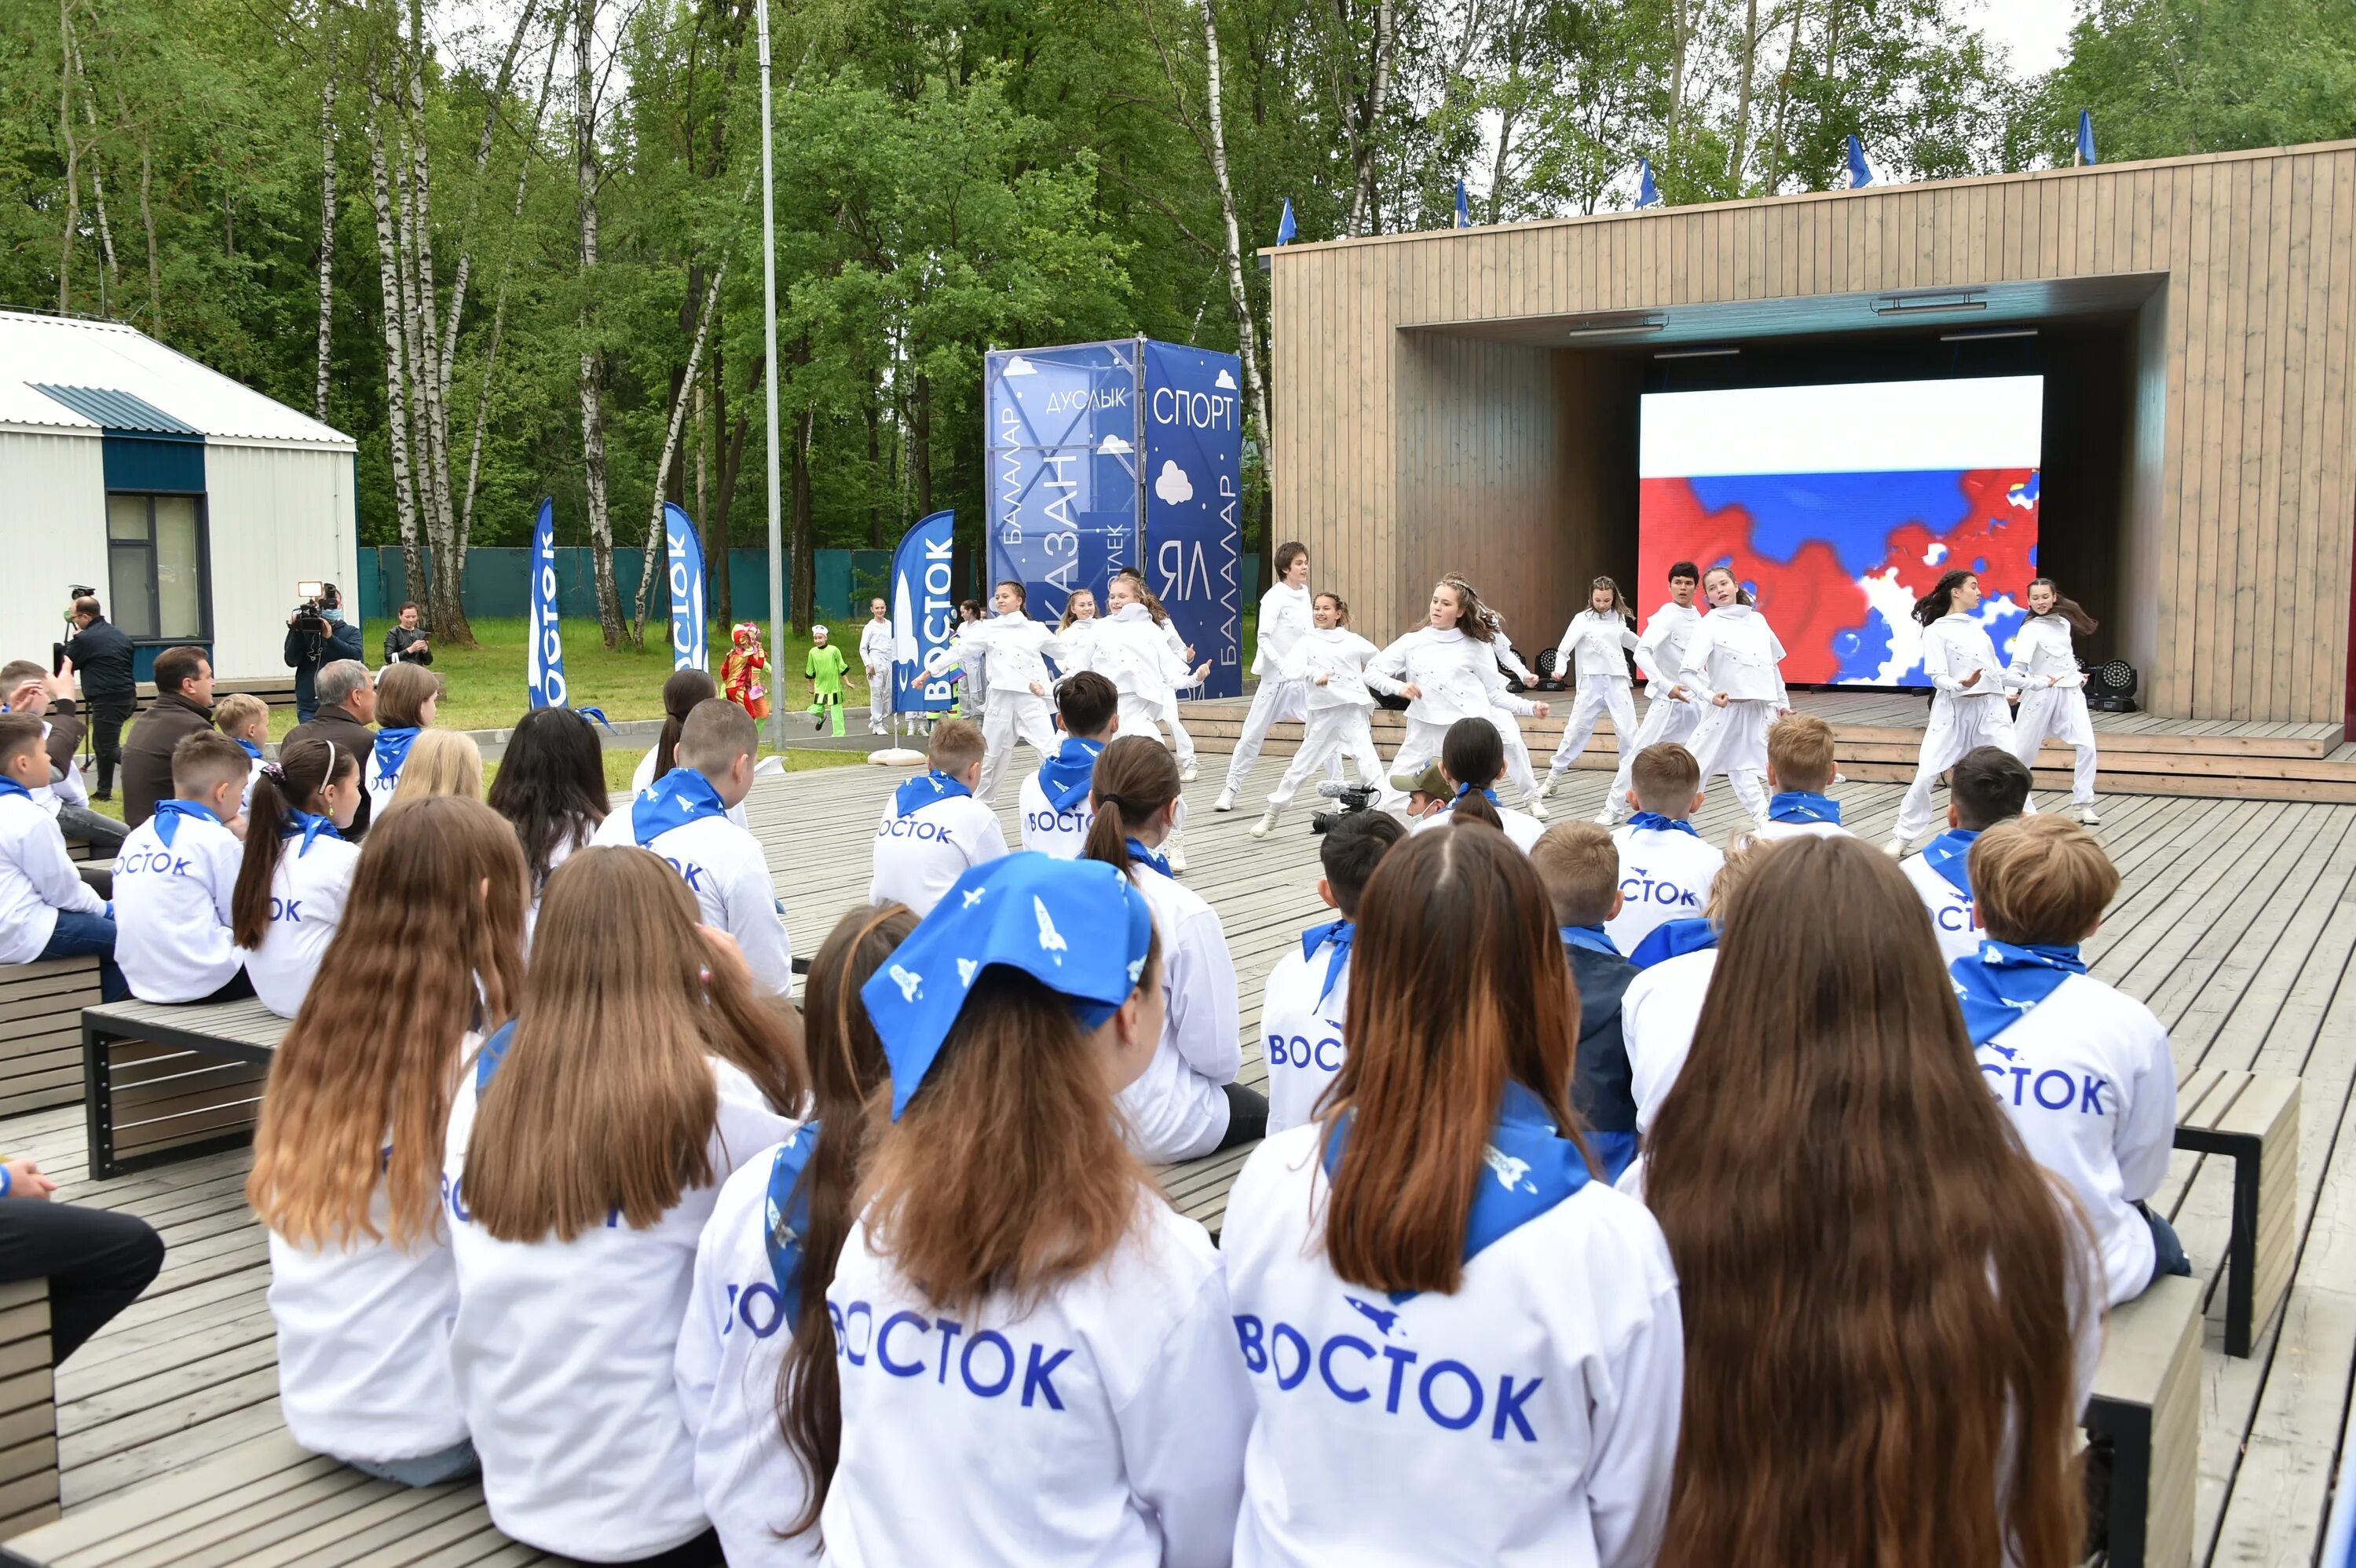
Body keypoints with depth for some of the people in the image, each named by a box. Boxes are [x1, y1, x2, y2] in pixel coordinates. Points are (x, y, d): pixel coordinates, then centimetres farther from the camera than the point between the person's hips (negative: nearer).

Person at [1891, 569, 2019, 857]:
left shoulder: (1978, 627, 14)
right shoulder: (1936, 630, -4)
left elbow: (1995, 669, 20)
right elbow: (1938, 677, -13)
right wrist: (1961, 685, -32)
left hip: (1991, 707, 4)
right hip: (1953, 709, -4)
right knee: (1926, 774, -6)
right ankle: (1903, 837, 6)